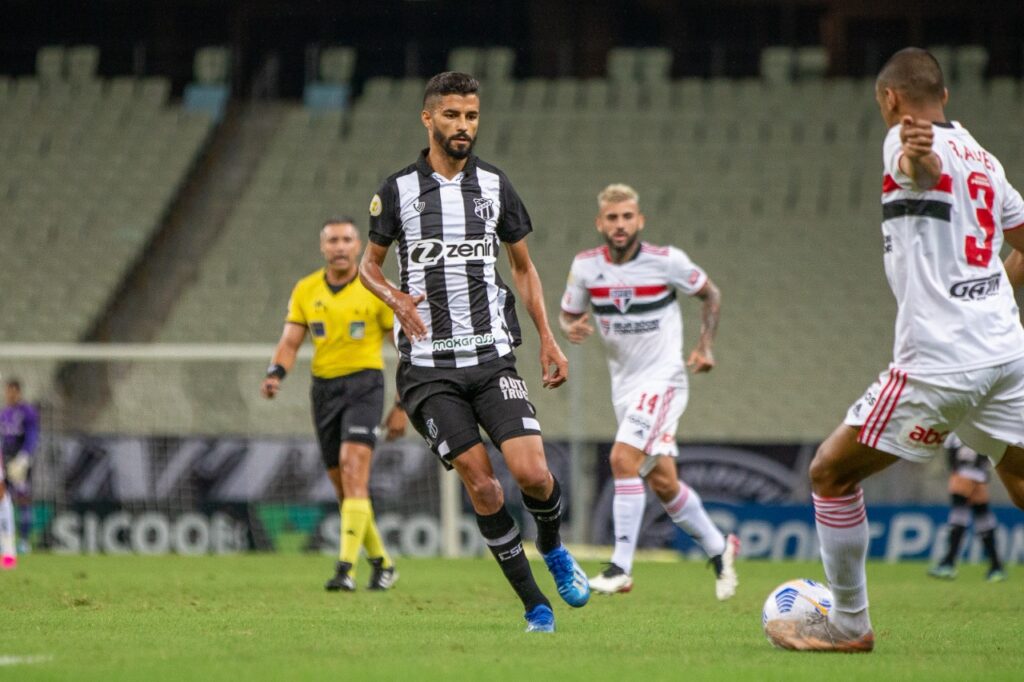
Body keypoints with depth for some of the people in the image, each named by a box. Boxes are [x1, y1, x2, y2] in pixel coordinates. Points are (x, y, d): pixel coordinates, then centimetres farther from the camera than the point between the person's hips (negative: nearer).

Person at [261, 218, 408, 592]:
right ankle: (382, 563, 25)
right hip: (323, 388, 5)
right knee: (343, 487, 9)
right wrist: (275, 374, -19)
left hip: (364, 384, -5)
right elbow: (290, 342, 3)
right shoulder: (305, 290, 5)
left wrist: (402, 407, -3)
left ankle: (346, 568, -26)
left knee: (353, 470, -21)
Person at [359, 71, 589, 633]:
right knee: (481, 483, -8)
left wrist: (548, 339, 7)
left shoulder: (495, 186, 6)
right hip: (429, 368, -1)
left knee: (531, 472, -14)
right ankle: (533, 604, 2)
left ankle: (552, 549, 19)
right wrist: (397, 298, -10)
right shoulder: (398, 190, 1)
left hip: (492, 357, 1)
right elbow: (368, 264, 12)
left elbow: (524, 267, 16)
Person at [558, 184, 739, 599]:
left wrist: (705, 346, -6)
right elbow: (569, 313, 11)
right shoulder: (586, 266, -3)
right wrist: (572, 329, -13)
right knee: (662, 482, 8)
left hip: (663, 378, -5)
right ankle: (718, 547, 31)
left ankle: (621, 569, -21)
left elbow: (709, 294, 4)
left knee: (623, 459, -22)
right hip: (624, 385, 5)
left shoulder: (667, 262, -12)